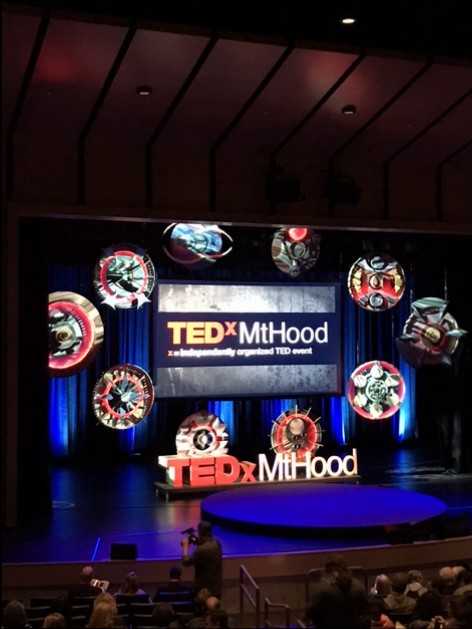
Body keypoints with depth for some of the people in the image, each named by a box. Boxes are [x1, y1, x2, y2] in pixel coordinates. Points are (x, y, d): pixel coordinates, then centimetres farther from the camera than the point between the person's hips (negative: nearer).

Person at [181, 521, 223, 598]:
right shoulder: (216, 542, -4)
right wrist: (198, 542, 3)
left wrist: (185, 546, -8)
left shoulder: (202, 550, -31)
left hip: (204, 589, -8)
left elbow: (186, 562, -21)